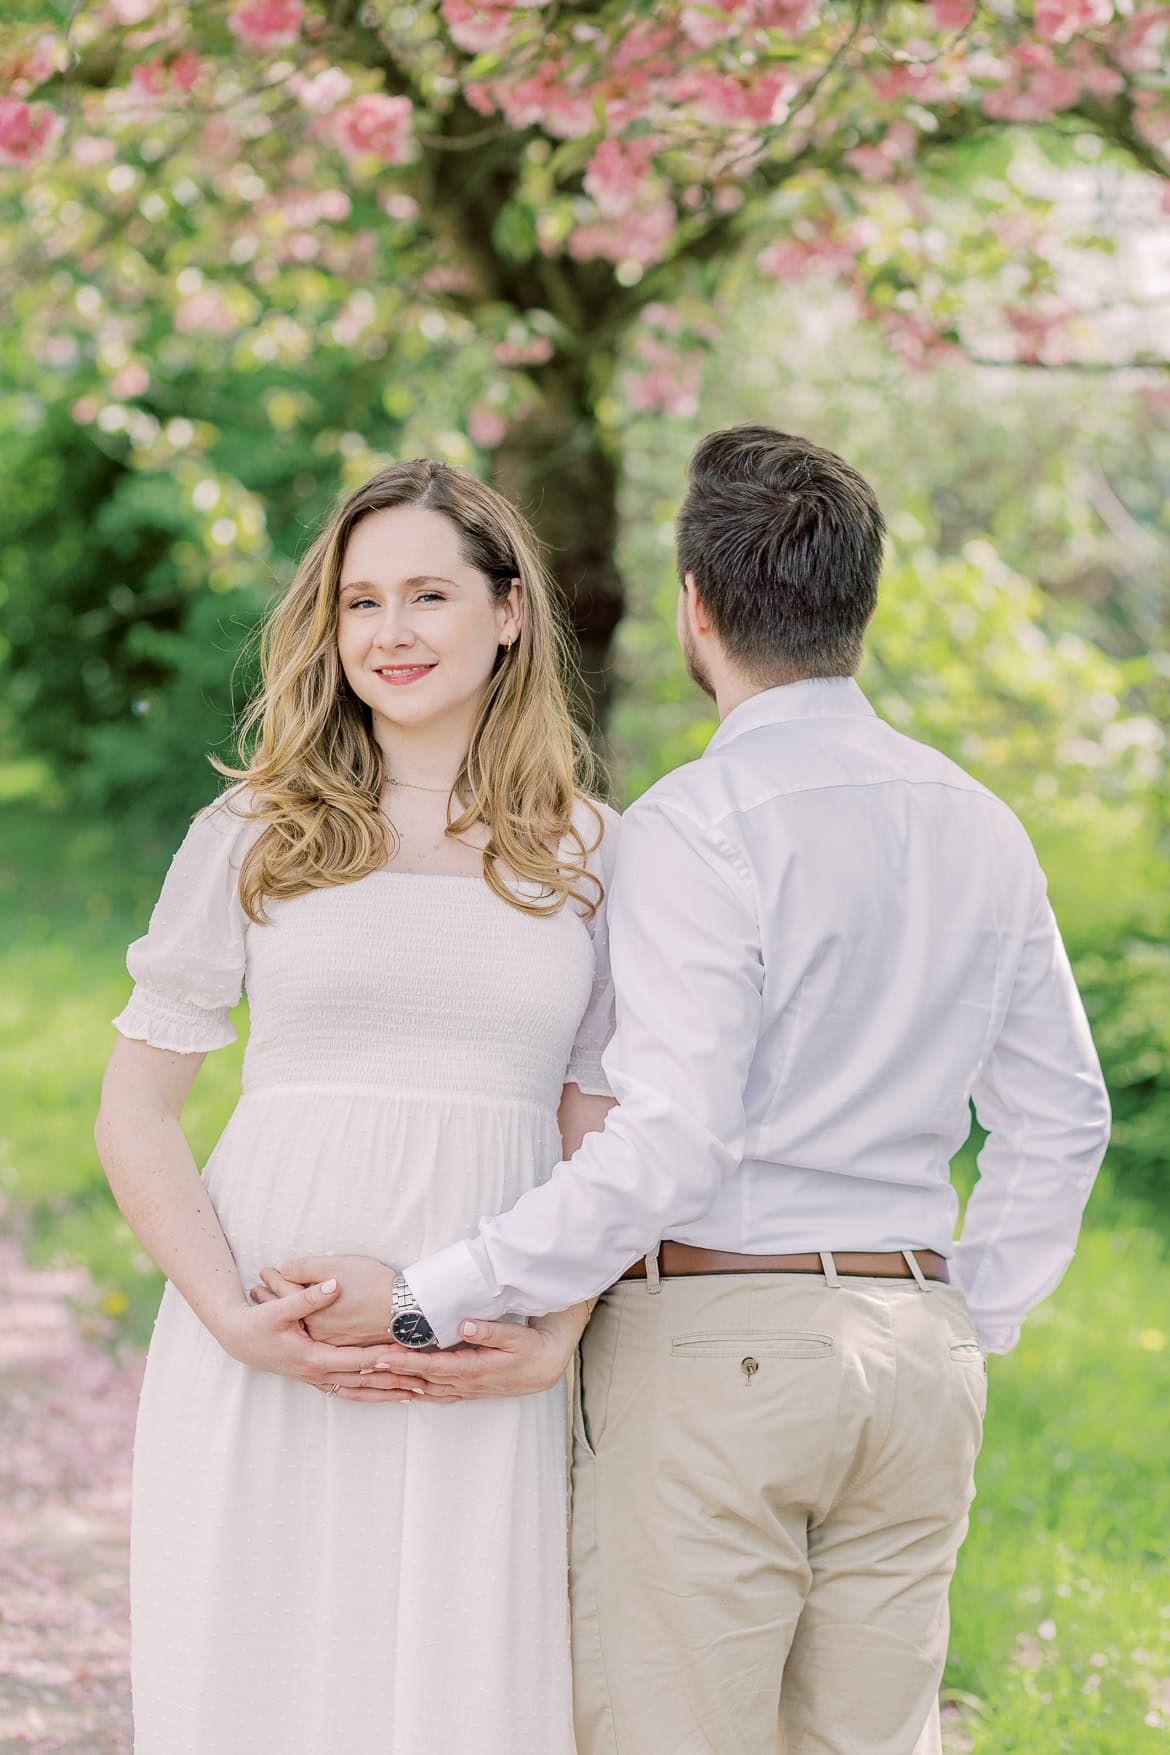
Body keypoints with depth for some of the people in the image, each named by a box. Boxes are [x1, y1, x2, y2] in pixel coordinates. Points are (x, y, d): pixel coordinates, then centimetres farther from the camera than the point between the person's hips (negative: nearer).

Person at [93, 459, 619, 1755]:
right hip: (265, 1360, -1)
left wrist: (556, 1340, -8)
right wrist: (234, 1318, -10)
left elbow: (602, 1138, 9)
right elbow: (133, 1116, 4)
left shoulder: (593, 856, 9)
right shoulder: (253, 834, 6)